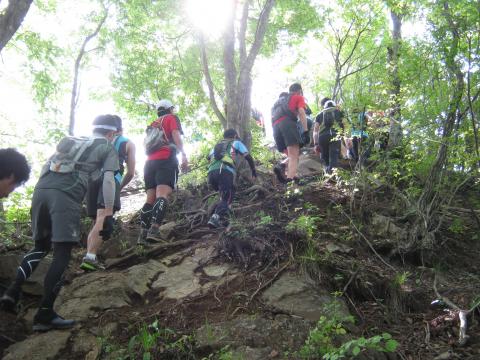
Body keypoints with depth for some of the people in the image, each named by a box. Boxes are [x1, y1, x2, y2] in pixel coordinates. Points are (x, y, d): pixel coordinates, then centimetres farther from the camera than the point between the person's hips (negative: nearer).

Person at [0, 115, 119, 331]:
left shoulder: (70, 140, 33)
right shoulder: (107, 148, 18)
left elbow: (46, 166, 27)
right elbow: (108, 180, 4)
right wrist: (108, 215, 3)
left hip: (41, 189, 6)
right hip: (66, 194, -6)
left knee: (40, 246, 21)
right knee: (62, 252, -3)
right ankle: (44, 315, -6)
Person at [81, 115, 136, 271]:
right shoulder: (128, 143, 22)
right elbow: (131, 173, 19)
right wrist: (120, 186, 34)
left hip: (92, 179, 4)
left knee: (97, 221, 12)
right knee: (103, 218, -18)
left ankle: (91, 258, 0)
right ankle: (90, 258, -34)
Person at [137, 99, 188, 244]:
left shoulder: (151, 125, 31)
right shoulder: (172, 118, 12)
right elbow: (176, 135, -5)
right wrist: (184, 155, -13)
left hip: (150, 162, 6)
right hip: (166, 160, -6)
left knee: (150, 199, 4)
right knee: (162, 195, -19)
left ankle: (143, 234, -6)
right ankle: (154, 230, -36)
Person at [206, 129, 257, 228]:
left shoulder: (217, 145, 35)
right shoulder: (236, 142, 25)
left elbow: (209, 158, 24)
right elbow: (248, 157, 17)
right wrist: (254, 171, 25)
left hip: (211, 172, 5)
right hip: (225, 172, -5)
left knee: (227, 193, 24)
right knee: (227, 198, -3)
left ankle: (221, 217, 13)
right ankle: (215, 218, -27)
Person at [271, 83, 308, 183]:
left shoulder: (279, 100, 39)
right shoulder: (299, 97, 21)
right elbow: (301, 113, 2)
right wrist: (305, 131, -6)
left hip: (275, 127, 6)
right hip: (288, 124, -6)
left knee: (292, 156, 12)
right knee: (294, 156, -12)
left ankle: (281, 167, -16)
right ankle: (291, 179, -32)